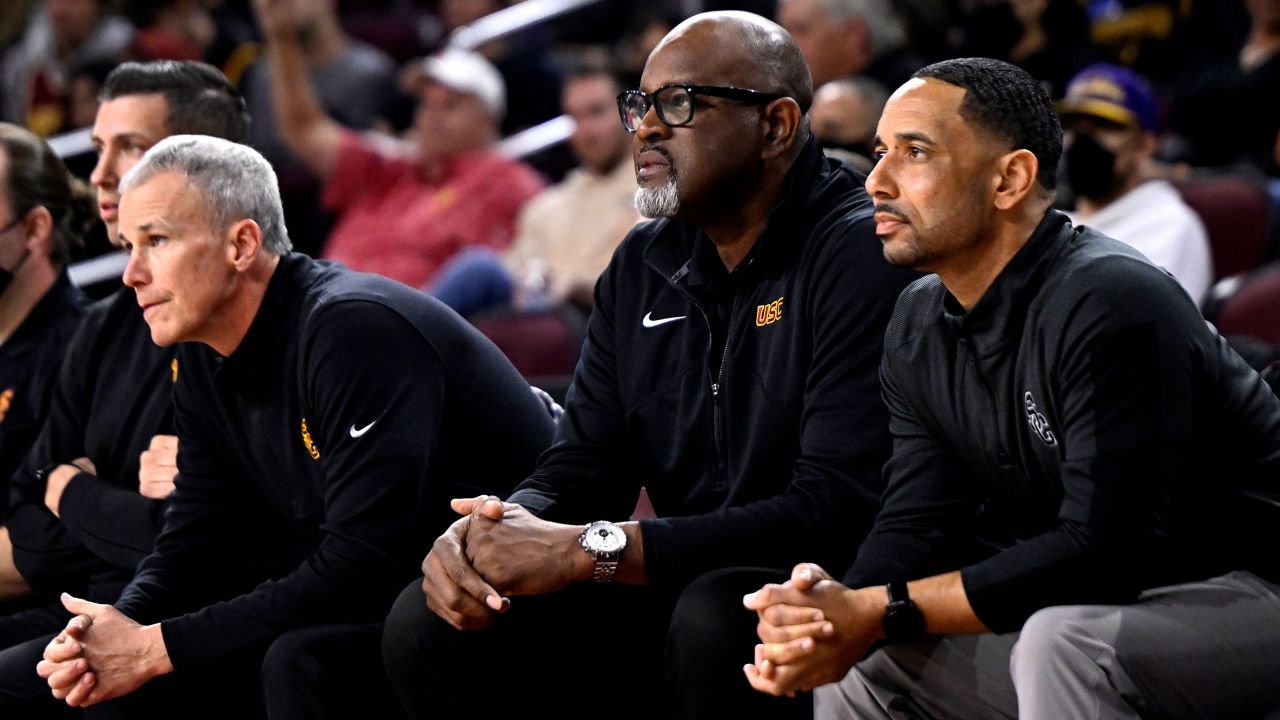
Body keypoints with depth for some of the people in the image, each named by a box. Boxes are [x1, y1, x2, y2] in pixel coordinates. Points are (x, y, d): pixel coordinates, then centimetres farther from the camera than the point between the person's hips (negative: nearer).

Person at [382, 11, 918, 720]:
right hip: (677, 593, 7)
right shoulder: (643, 266, 12)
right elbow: (579, 468, 11)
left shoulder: (863, 255, -15)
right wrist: (486, 531, -15)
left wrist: (587, 550, -24)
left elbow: (837, 514, -24)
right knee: (428, 623, -11)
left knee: (714, 615, -38)